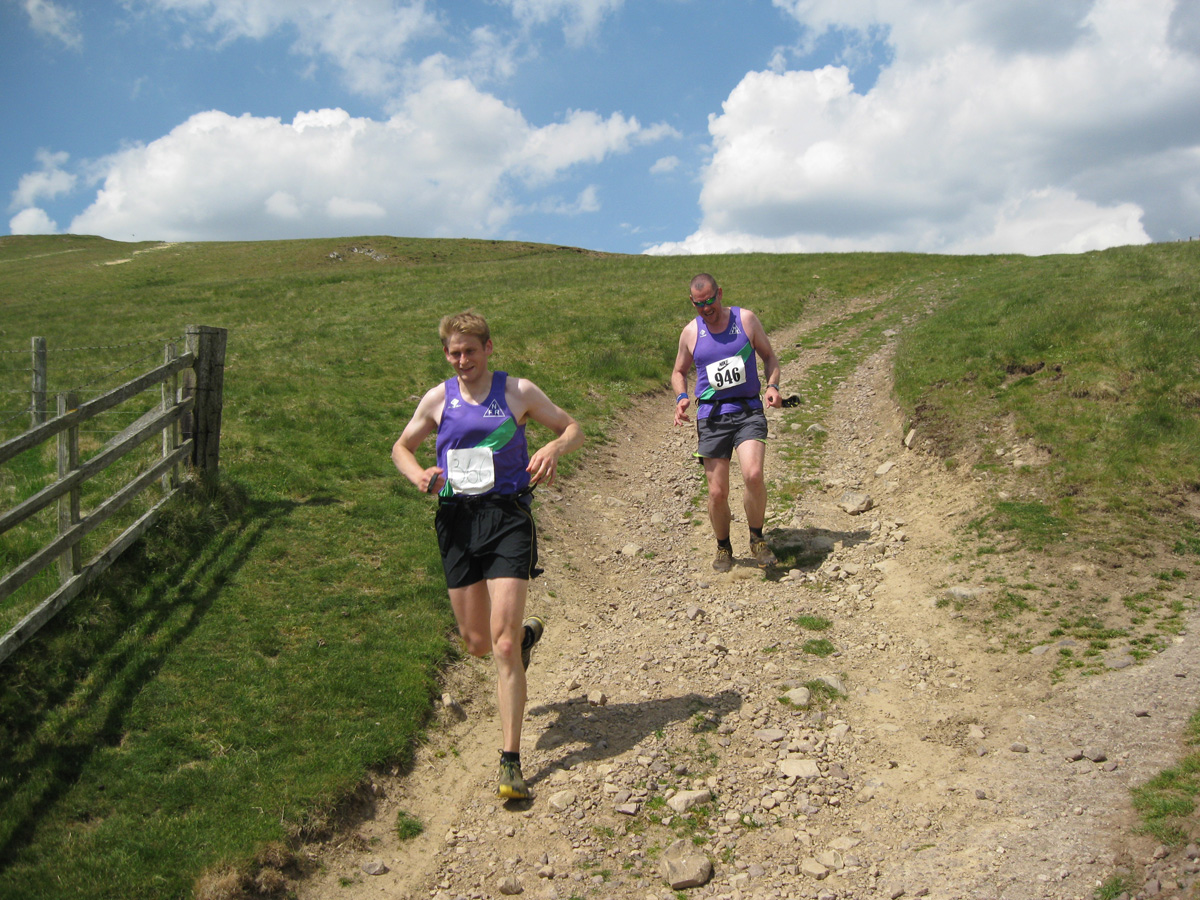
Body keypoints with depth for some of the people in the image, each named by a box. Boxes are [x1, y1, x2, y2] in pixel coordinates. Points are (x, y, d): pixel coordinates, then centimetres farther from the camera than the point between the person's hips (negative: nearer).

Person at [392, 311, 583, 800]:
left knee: (502, 643, -11)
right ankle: (527, 632, 47)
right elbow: (402, 446, 20)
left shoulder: (518, 391, 2)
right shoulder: (438, 399, 7)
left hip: (508, 516, -3)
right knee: (477, 643, 11)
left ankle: (511, 761, -2)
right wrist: (418, 474, -3)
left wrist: (554, 448, -14)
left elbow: (573, 428, 10)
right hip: (456, 521, 3)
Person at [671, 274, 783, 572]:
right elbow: (679, 372, 20)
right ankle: (723, 548, 25)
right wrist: (681, 397, -1)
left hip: (748, 411, -1)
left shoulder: (746, 319, 3)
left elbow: (769, 356, 13)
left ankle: (757, 539, 0)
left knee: (753, 475, -24)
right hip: (711, 415, 2)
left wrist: (772, 386, -6)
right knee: (717, 492, -1)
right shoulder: (690, 332, 7)